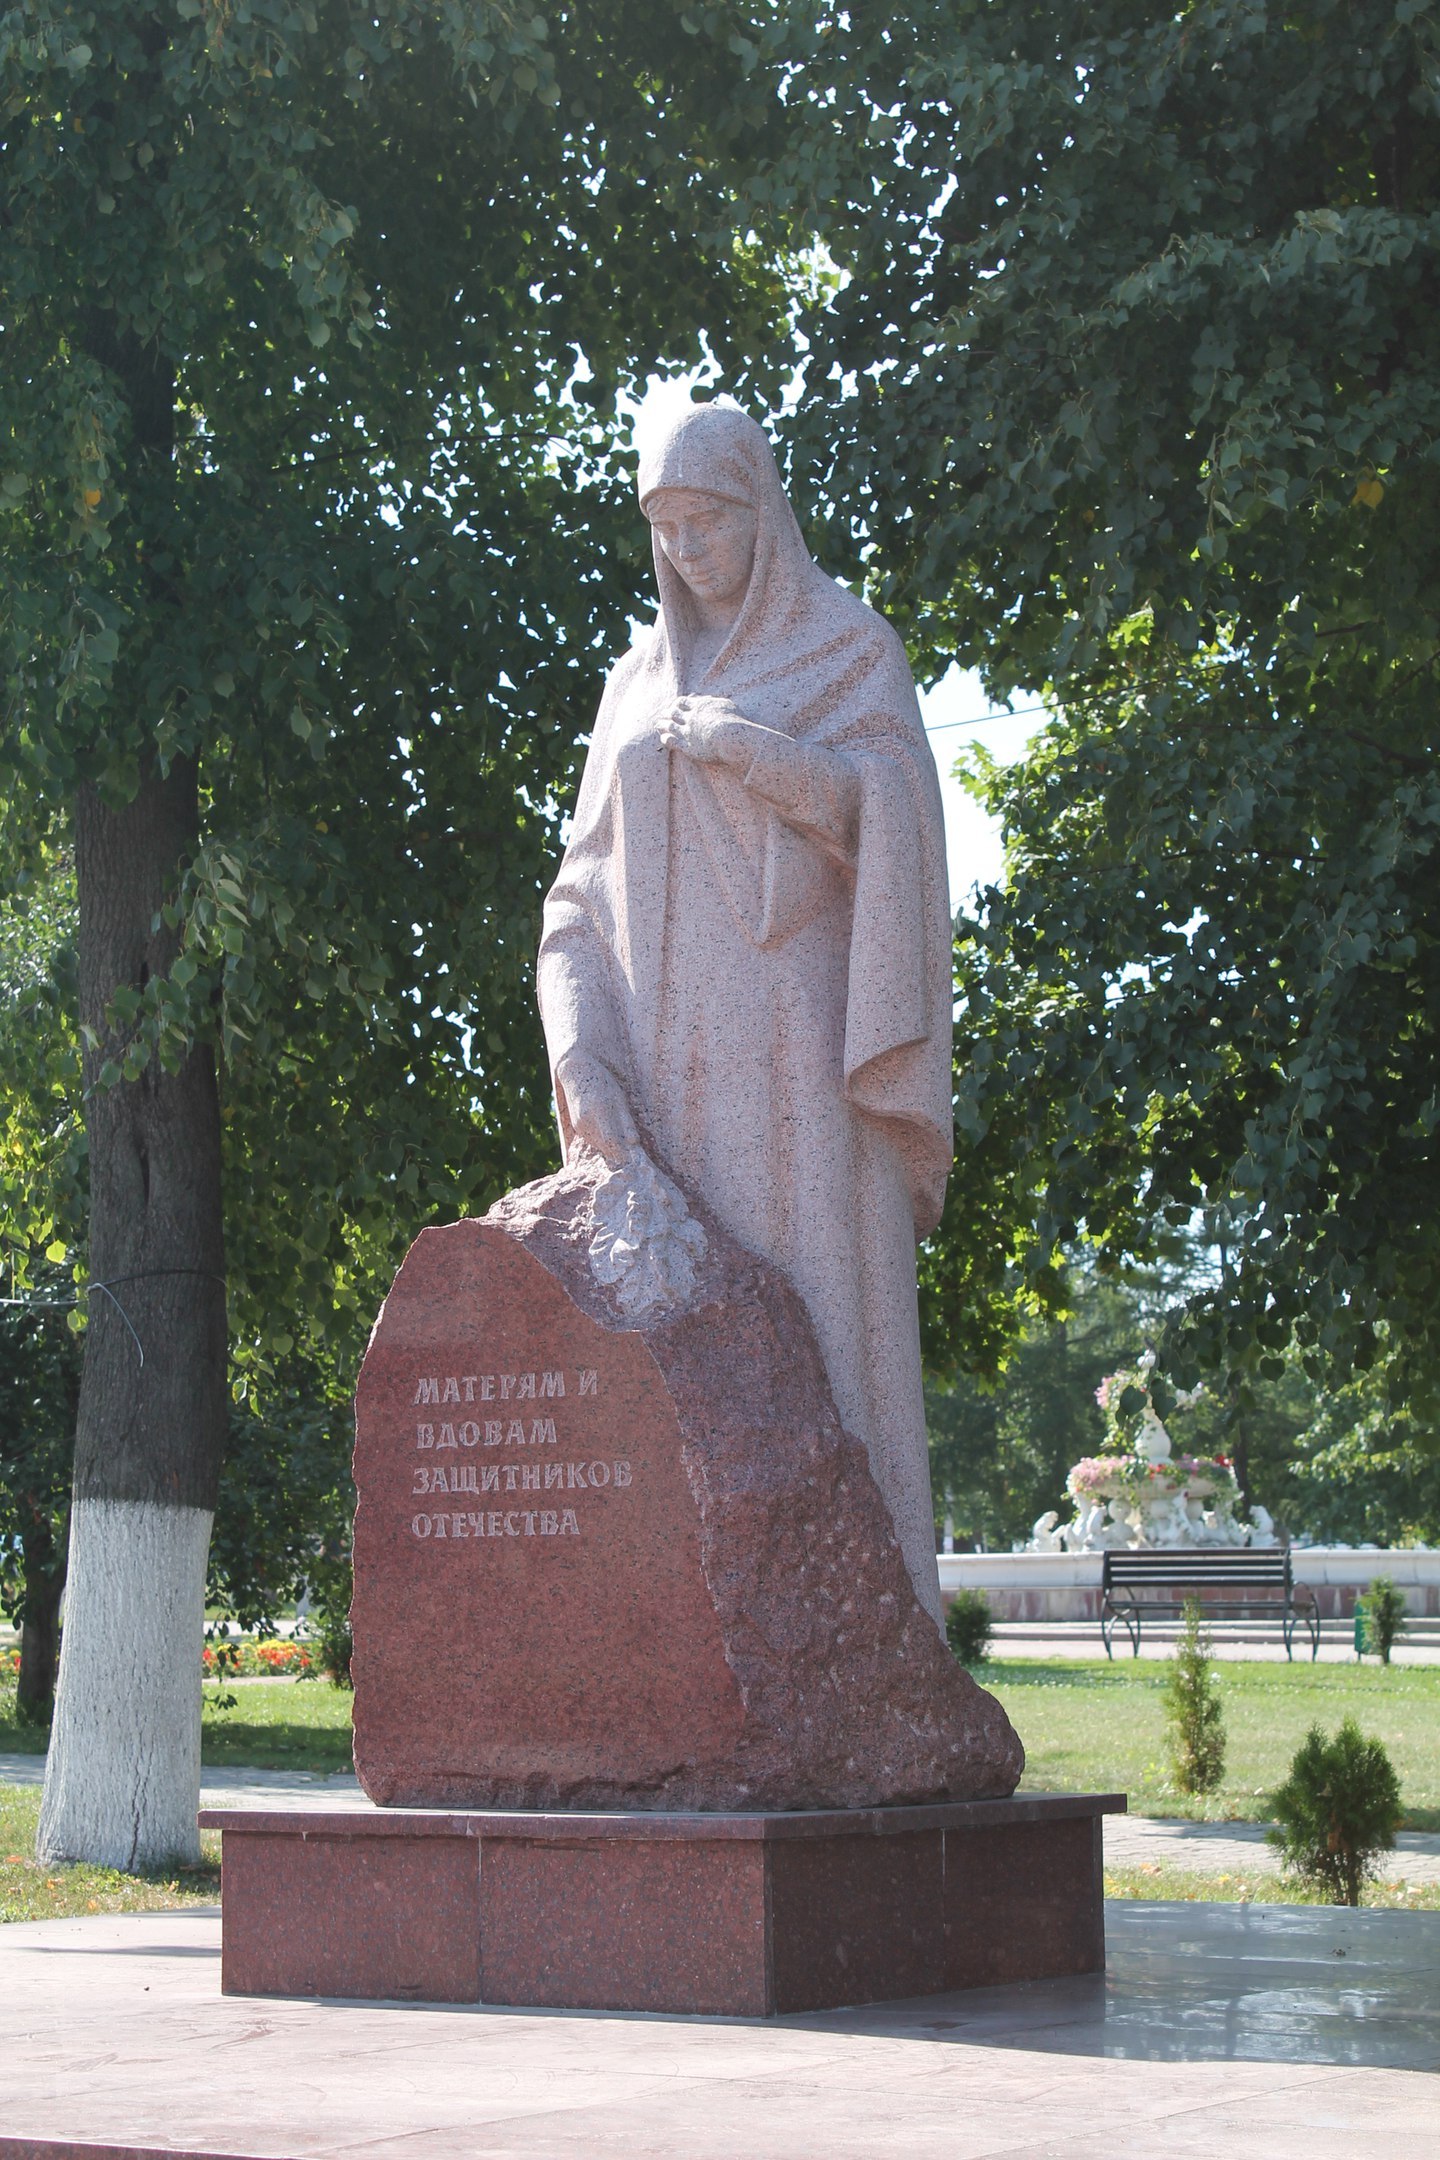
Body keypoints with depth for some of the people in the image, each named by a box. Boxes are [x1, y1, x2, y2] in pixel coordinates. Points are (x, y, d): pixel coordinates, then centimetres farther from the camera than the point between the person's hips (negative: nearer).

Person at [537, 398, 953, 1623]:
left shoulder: (850, 650, 9)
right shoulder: (640, 683, 20)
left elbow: (897, 818, -6)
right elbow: (588, 893, 13)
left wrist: (750, 751, -16)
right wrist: (584, 1063, -3)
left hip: (797, 1053, -4)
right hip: (665, 1073, 4)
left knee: (818, 1337, -11)